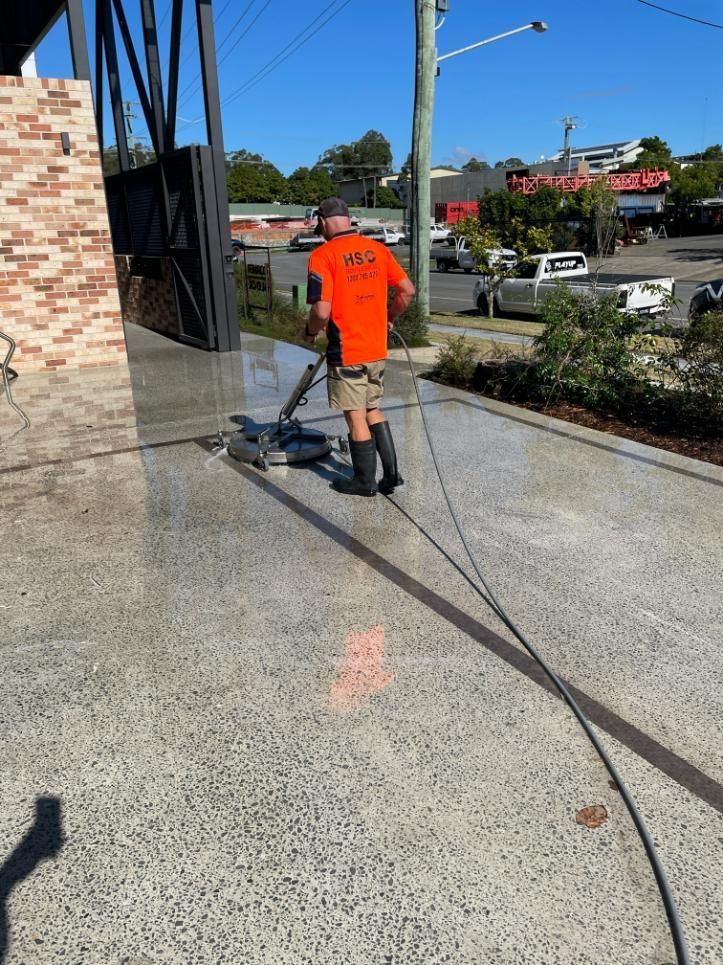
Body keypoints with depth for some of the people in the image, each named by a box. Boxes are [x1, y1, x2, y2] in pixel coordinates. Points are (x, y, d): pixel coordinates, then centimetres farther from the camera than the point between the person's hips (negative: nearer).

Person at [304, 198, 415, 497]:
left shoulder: (323, 255, -13)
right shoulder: (378, 249, 4)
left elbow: (322, 311, -20)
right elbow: (407, 291, 5)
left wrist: (311, 332, 0)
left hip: (346, 352, -6)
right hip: (377, 349, 6)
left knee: (356, 417, 6)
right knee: (372, 410, 19)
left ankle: (365, 481, 18)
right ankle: (391, 473, 18)